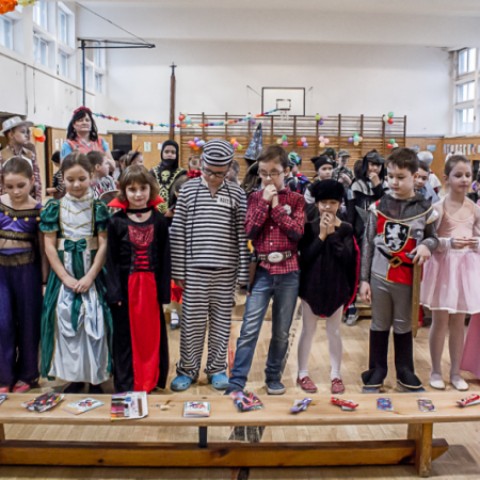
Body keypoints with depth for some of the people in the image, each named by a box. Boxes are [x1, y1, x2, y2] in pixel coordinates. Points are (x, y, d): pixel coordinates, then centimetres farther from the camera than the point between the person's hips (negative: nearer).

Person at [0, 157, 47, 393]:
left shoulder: (38, 210, -5)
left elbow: (42, 245, -2)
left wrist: (45, 276, -2)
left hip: (27, 269, -1)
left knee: (28, 321, 8)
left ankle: (26, 374, 23)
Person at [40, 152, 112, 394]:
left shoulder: (99, 208, -2)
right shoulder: (54, 208, 1)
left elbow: (104, 245, -5)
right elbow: (49, 246, -1)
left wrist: (89, 277, -12)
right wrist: (65, 277, -9)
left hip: (91, 273, -1)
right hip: (64, 273, 1)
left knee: (93, 322, -2)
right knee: (65, 321, 2)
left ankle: (95, 377, 13)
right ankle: (74, 376, 17)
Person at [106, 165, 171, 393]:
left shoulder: (159, 220, 1)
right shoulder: (117, 221, -2)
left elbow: (165, 258, 2)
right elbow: (111, 259, -2)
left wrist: (164, 291, -1)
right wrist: (114, 291, -7)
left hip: (151, 286, 1)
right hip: (126, 285, -1)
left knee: (152, 333, 9)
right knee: (126, 335, 7)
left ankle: (151, 380, 24)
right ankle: (126, 384, 20)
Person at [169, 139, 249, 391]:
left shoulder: (237, 193, 3)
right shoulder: (188, 189, 1)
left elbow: (242, 234, 2)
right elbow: (178, 232, 1)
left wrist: (243, 272, -1)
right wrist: (178, 270, -2)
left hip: (226, 268, 1)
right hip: (195, 267, 0)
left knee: (221, 319, 10)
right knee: (192, 320, 6)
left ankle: (217, 368, 25)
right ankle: (187, 369, 22)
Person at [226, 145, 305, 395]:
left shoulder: (296, 199, 4)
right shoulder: (255, 198, 7)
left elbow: (297, 232, -9)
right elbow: (249, 232, -5)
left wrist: (276, 206, -10)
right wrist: (264, 202, -10)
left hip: (288, 272, 0)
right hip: (261, 271, 0)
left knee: (281, 332, 9)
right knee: (249, 330, -5)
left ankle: (274, 377, 26)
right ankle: (236, 382, 1)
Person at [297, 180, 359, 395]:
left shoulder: (346, 229, -2)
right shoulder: (309, 226, -4)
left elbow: (347, 258, -13)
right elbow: (304, 257, -13)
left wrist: (332, 235, -16)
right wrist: (321, 235, -16)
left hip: (336, 287, 1)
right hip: (311, 286, -1)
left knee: (334, 332, 11)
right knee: (308, 331, 9)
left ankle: (335, 375, 22)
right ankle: (303, 374, 20)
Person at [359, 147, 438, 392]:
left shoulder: (424, 208, -2)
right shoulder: (378, 206, -2)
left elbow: (433, 237, 11)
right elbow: (368, 243, 1)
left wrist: (426, 244, -15)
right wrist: (364, 279, 0)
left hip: (407, 277, 0)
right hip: (379, 276, 0)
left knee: (403, 327, 14)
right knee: (379, 325, 13)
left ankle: (404, 372, 31)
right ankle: (377, 370, 29)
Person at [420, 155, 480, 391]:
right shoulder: (438, 207, -9)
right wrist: (450, 242, -27)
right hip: (443, 265, -4)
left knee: (458, 321, 11)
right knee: (440, 320, 4)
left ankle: (455, 371, 23)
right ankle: (436, 371, 18)